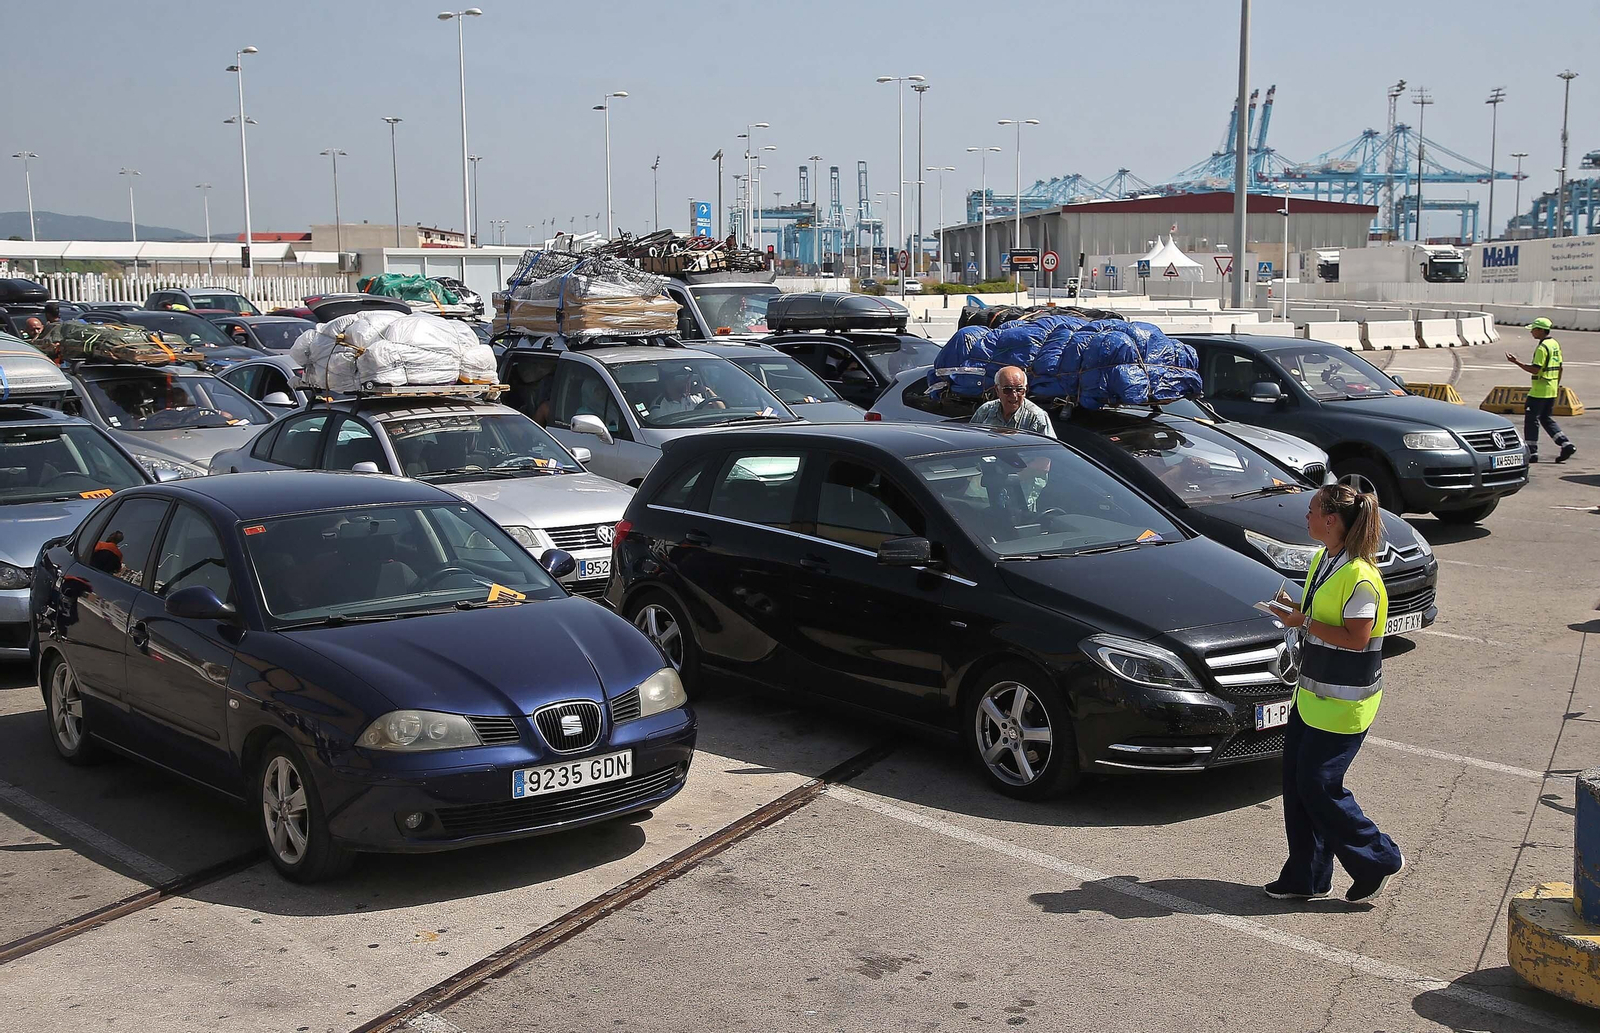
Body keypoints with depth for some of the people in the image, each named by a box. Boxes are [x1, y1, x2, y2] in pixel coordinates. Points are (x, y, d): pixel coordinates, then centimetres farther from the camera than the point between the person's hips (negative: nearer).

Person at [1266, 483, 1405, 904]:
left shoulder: (1360, 577, -21)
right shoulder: (1322, 561, 9)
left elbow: (1356, 638, -24)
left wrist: (1305, 622, -22)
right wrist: (1293, 609, 3)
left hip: (1344, 702, -10)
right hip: (1312, 694, 10)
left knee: (1319, 785, -4)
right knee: (1296, 782, 10)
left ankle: (1379, 859, 15)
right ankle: (1305, 877, 20)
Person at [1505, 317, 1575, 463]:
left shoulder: (1542, 347, -17)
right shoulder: (1555, 344, 12)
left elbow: (1535, 369, -22)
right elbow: (1559, 367, 17)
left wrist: (1516, 362, -18)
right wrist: (1557, 384, 25)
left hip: (1539, 391, -9)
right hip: (1552, 390, 9)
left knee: (1531, 420, -1)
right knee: (1547, 419, 17)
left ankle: (1531, 452, 1)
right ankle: (1566, 445, 8)